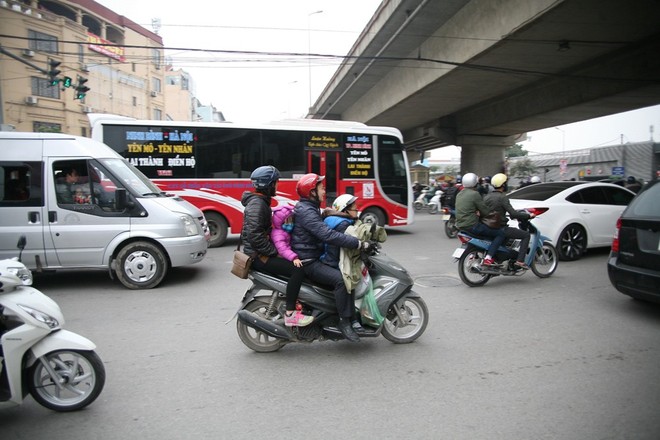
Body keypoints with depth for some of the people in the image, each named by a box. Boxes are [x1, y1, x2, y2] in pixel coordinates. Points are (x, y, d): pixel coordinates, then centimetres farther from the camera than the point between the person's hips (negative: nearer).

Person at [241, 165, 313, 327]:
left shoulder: (261, 201, 14)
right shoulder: (256, 204, -18)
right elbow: (254, 236, -27)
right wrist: (274, 252, -19)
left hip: (262, 252, 11)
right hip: (257, 256, -11)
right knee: (296, 269, -21)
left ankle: (292, 302, 21)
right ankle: (290, 314, -16)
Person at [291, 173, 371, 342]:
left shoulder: (310, 208, 15)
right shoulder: (306, 212, -20)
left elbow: (324, 230, 28)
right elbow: (328, 235, -32)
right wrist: (360, 244, -32)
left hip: (314, 257, 11)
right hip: (307, 263, -11)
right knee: (341, 278, -26)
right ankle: (345, 321, -18)